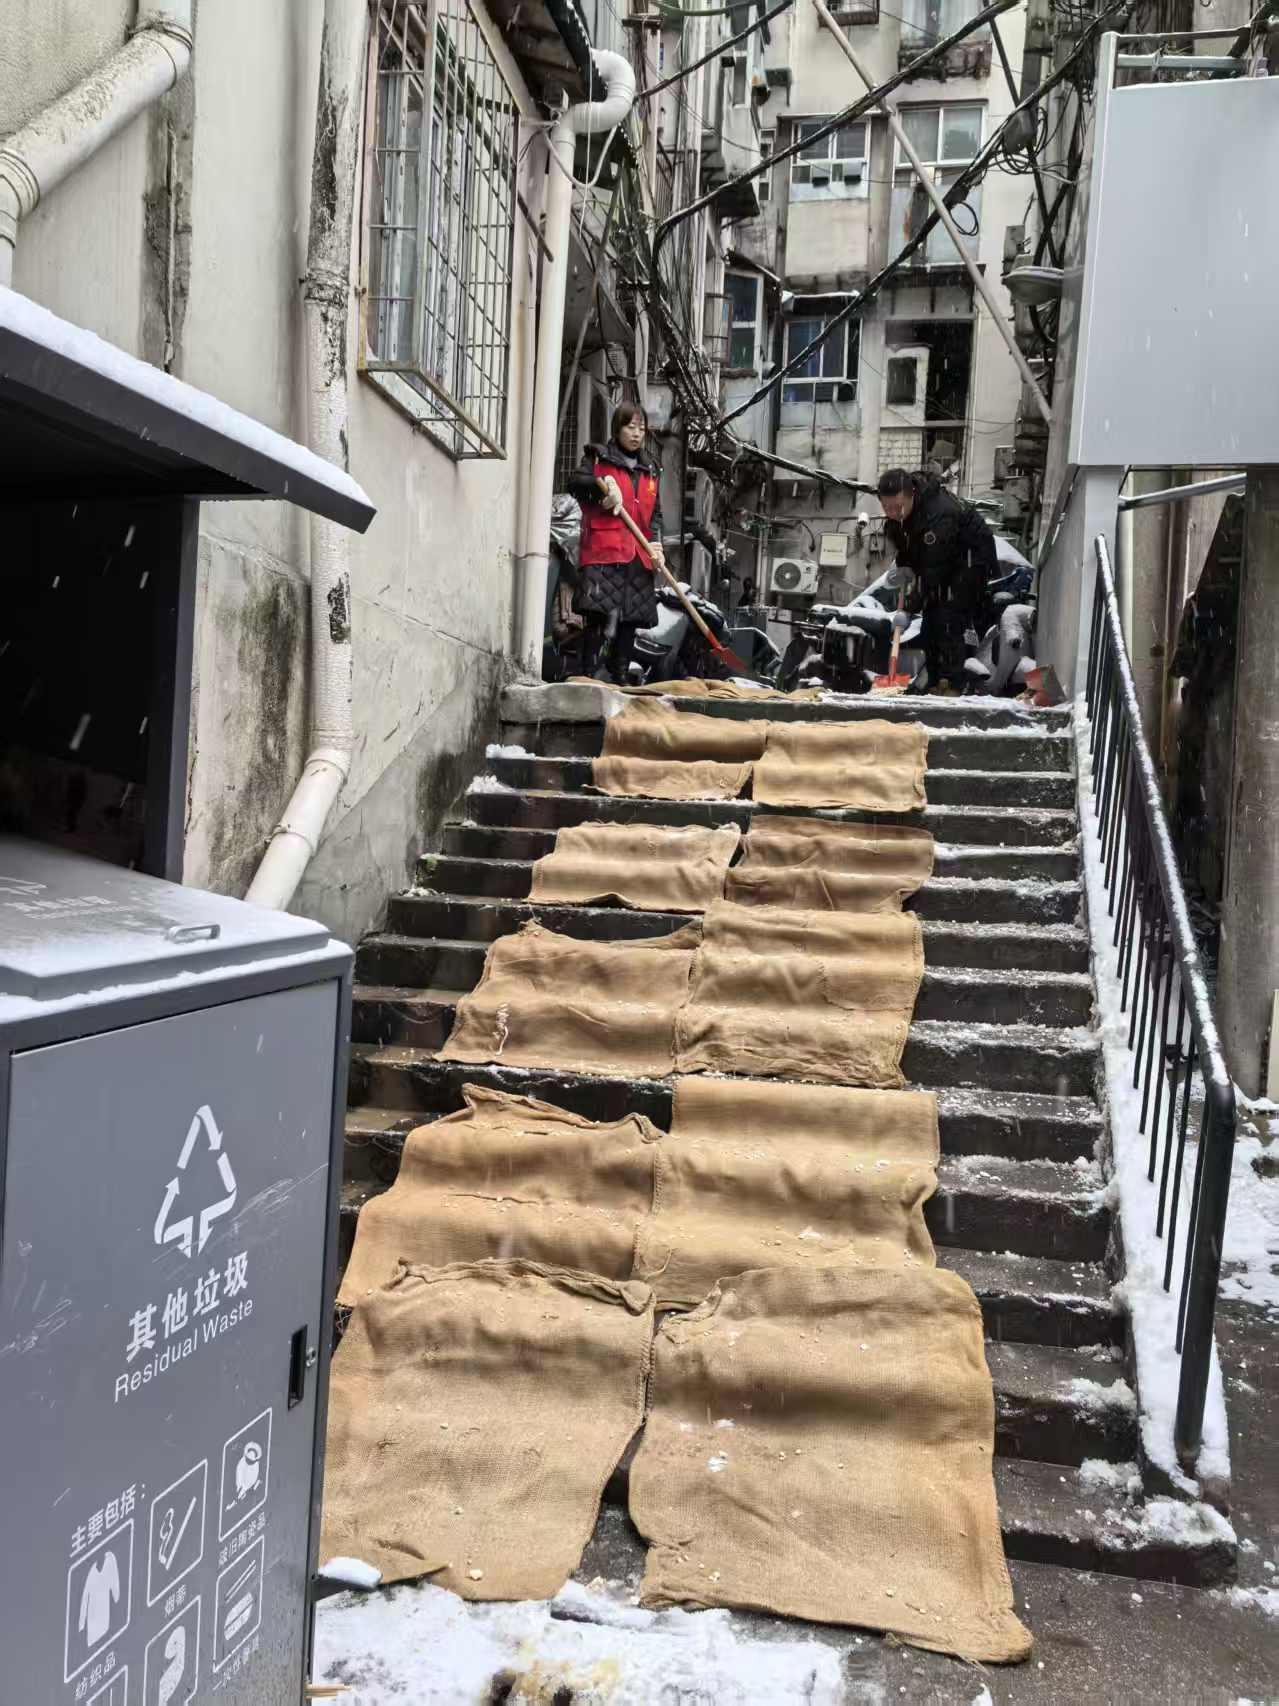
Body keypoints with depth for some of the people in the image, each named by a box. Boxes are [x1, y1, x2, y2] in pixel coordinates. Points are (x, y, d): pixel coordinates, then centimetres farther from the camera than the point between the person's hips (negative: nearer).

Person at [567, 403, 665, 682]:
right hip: (603, 553, -5)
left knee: (631, 619, 5)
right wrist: (604, 484, -23)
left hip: (638, 558, 6)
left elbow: (655, 514, 20)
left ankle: (620, 677, 12)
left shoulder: (649, 471, 23)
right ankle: (593, 672, -14)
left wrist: (656, 544, 4)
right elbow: (575, 481, -8)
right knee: (601, 614, -16)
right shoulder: (598, 456, 8)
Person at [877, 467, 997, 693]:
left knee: (950, 622, -19)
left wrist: (910, 610, -32)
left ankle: (952, 687, -18)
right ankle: (935, 685, 13)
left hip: (971, 558, -9)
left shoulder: (939, 514, -37)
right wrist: (903, 567, -6)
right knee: (929, 624, 6)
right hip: (942, 560, 9)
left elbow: (932, 572, -34)